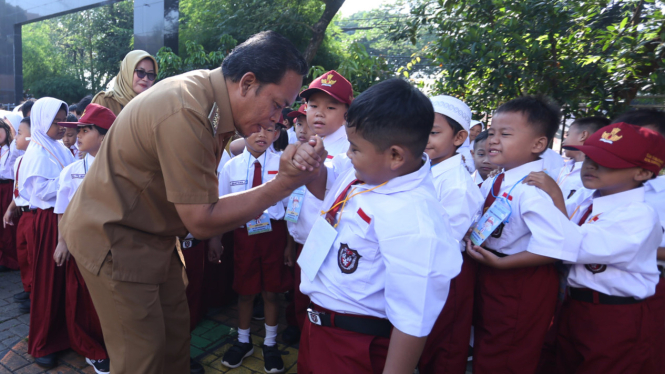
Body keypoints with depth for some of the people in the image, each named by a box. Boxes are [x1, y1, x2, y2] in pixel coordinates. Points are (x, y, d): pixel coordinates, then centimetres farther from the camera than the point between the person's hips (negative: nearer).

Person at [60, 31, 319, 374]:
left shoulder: (208, 91, -3)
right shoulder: (185, 114, -30)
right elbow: (201, 222, -26)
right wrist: (284, 184, -25)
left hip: (152, 235, 8)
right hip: (112, 239, -8)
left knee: (177, 334, 13)